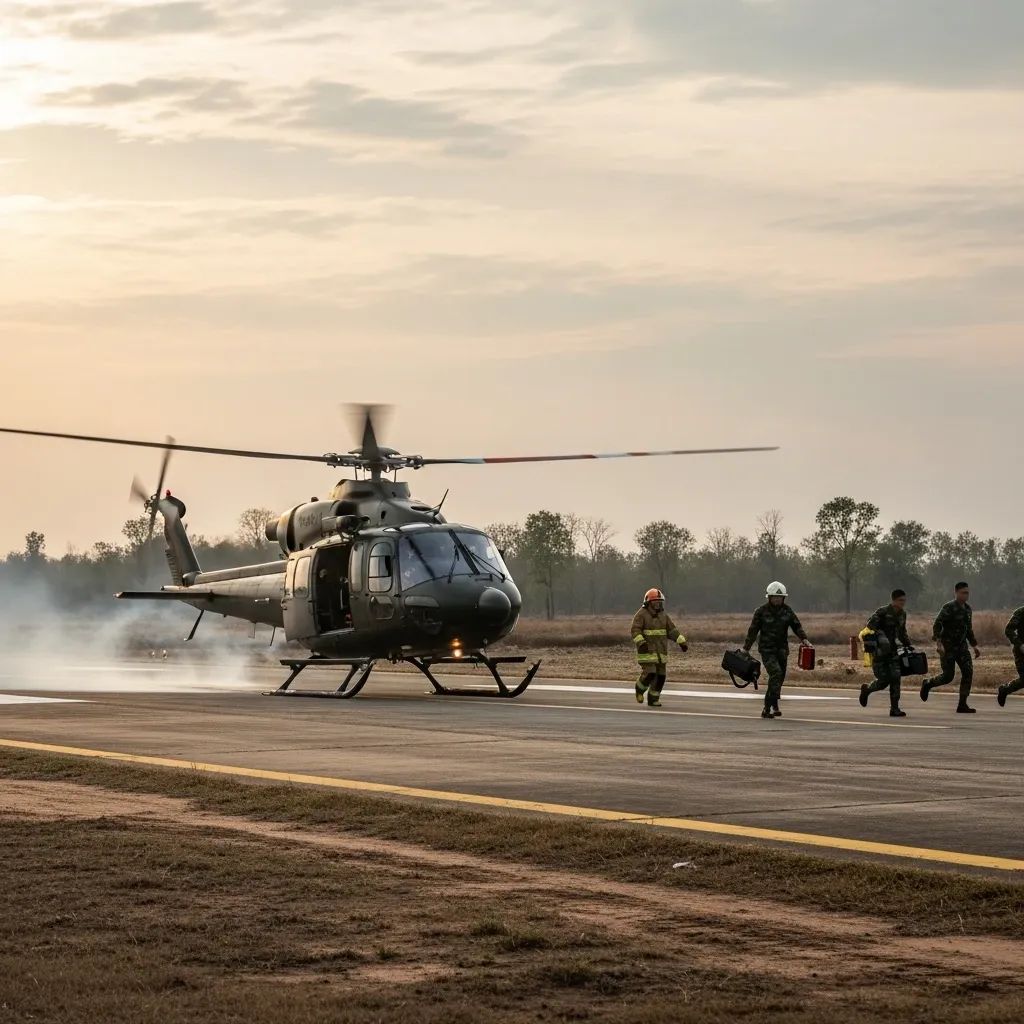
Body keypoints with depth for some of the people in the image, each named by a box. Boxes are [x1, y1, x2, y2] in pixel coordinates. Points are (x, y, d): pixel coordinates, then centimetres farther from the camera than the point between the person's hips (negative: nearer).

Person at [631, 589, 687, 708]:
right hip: (646, 650, -6)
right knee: (649, 674, -16)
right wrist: (641, 642, -35)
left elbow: (672, 631, 6)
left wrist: (682, 642, -5)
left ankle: (653, 699, 13)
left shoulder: (663, 615, 9)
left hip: (661, 652, 6)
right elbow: (635, 631, -19)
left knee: (660, 676, 1)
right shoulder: (641, 615, -9)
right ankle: (640, 689, 13)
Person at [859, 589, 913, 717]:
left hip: (893, 650, 6)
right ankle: (866, 690, 25)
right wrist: (881, 636, -35)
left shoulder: (902, 614, 10)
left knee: (896, 678, -8)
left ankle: (894, 709, -6)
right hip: (879, 650, -6)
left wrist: (909, 645, 16)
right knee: (883, 680, -7)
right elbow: (871, 624, -22)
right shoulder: (883, 612, -11)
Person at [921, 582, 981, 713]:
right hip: (947, 647, -6)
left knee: (968, 671, -11)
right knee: (948, 676, -6)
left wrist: (975, 646, 17)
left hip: (961, 646, 6)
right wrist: (938, 643, -35)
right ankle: (927, 684, 24)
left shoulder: (968, 609, 10)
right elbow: (937, 626, -23)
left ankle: (962, 705, -9)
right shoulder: (948, 608, -14)